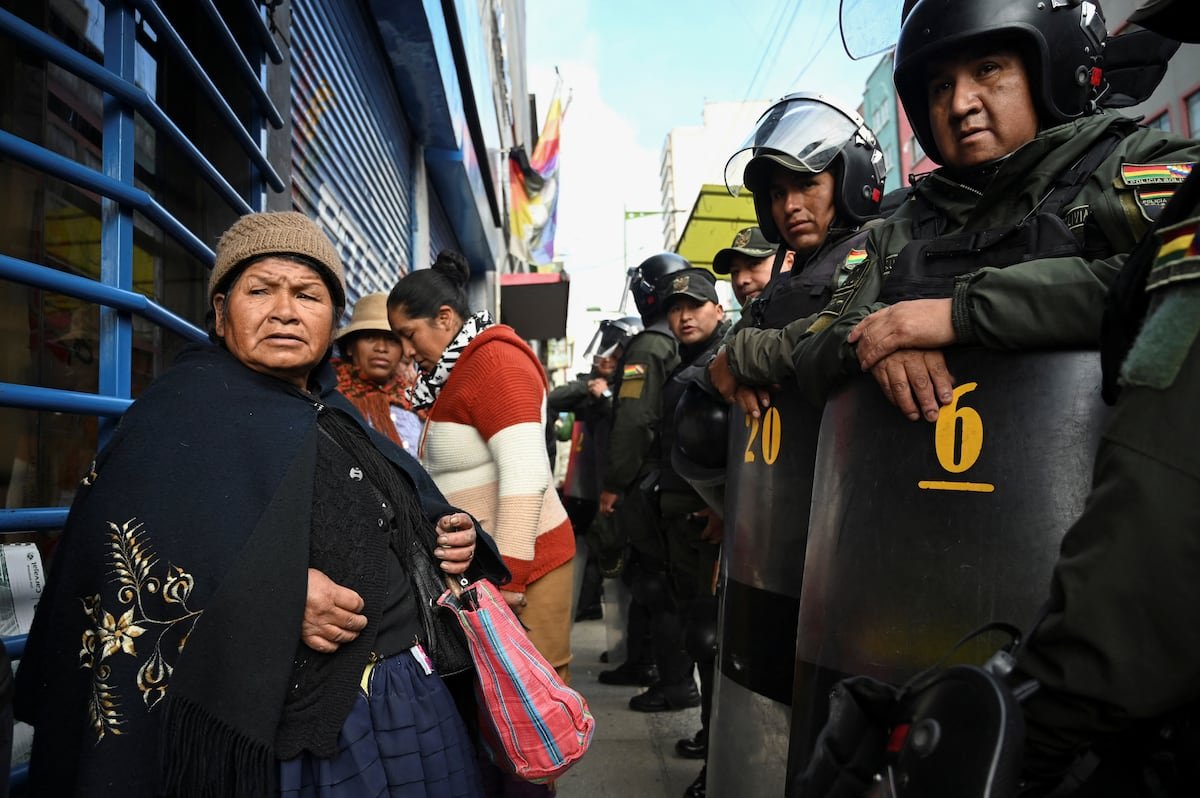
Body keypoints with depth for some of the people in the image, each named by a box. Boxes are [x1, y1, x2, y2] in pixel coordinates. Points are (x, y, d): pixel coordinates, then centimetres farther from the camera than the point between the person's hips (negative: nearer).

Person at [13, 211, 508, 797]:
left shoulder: (336, 417, 13)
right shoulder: (184, 412, -9)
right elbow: (120, 550, -22)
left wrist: (445, 537, 1)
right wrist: (269, 594, -31)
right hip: (281, 728, -7)